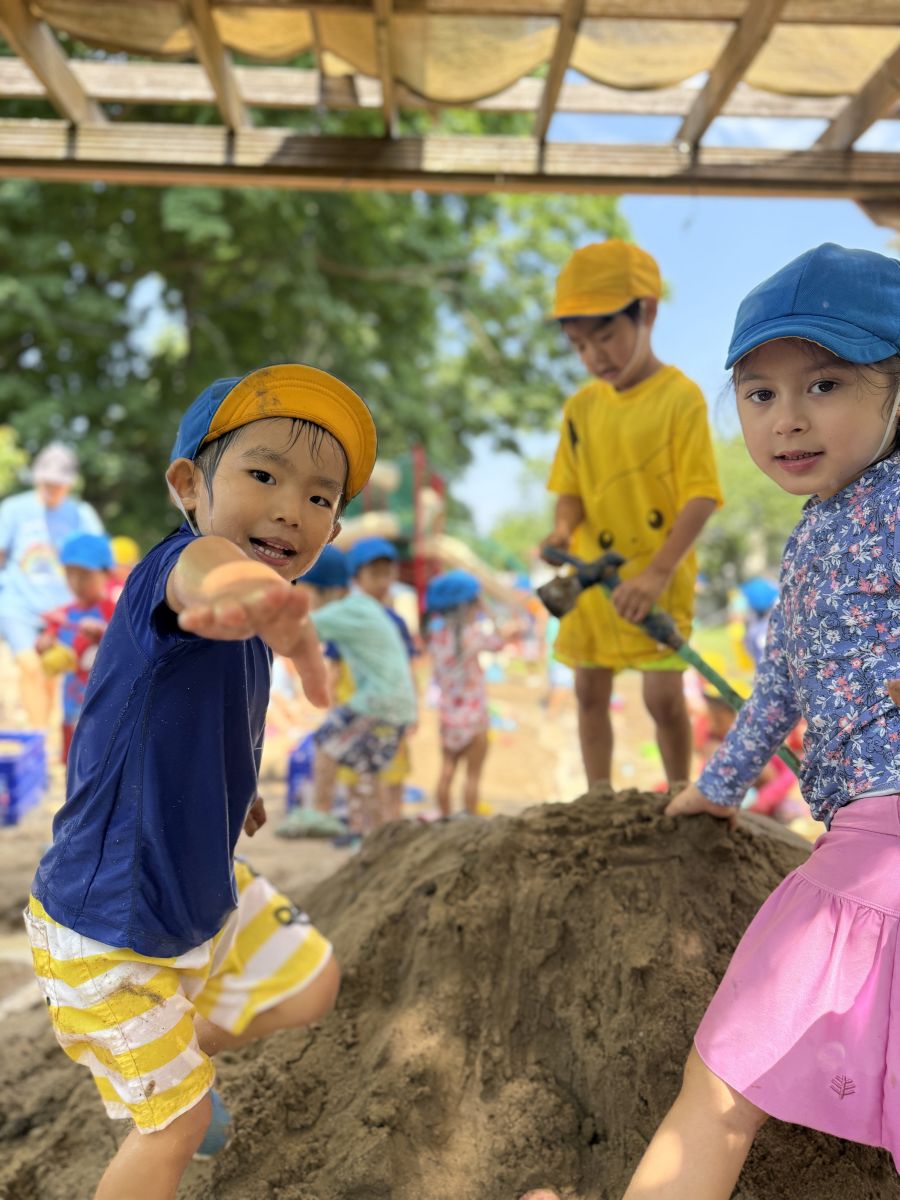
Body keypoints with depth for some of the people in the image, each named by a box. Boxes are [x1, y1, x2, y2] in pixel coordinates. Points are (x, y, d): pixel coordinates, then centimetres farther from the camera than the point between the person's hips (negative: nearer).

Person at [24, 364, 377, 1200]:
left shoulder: (239, 636, -5)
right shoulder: (167, 571, -31)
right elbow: (198, 566, -59)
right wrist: (237, 583, -81)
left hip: (204, 892, 8)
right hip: (105, 936, -8)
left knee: (309, 986, 21)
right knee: (176, 1124, 8)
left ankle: (179, 1056, 44)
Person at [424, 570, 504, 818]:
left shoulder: (436, 632, -1)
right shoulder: (472, 633, -16)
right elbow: (498, 642, -2)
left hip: (447, 712, 6)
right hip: (473, 715, -5)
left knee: (447, 771, 13)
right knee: (473, 775, 5)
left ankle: (445, 819, 18)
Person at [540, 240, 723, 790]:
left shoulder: (680, 396, -11)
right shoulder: (581, 406, 5)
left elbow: (701, 496, -16)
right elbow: (571, 490, 10)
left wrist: (659, 571, -25)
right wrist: (564, 528, -13)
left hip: (658, 579, -5)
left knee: (664, 694, -5)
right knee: (590, 692, 12)